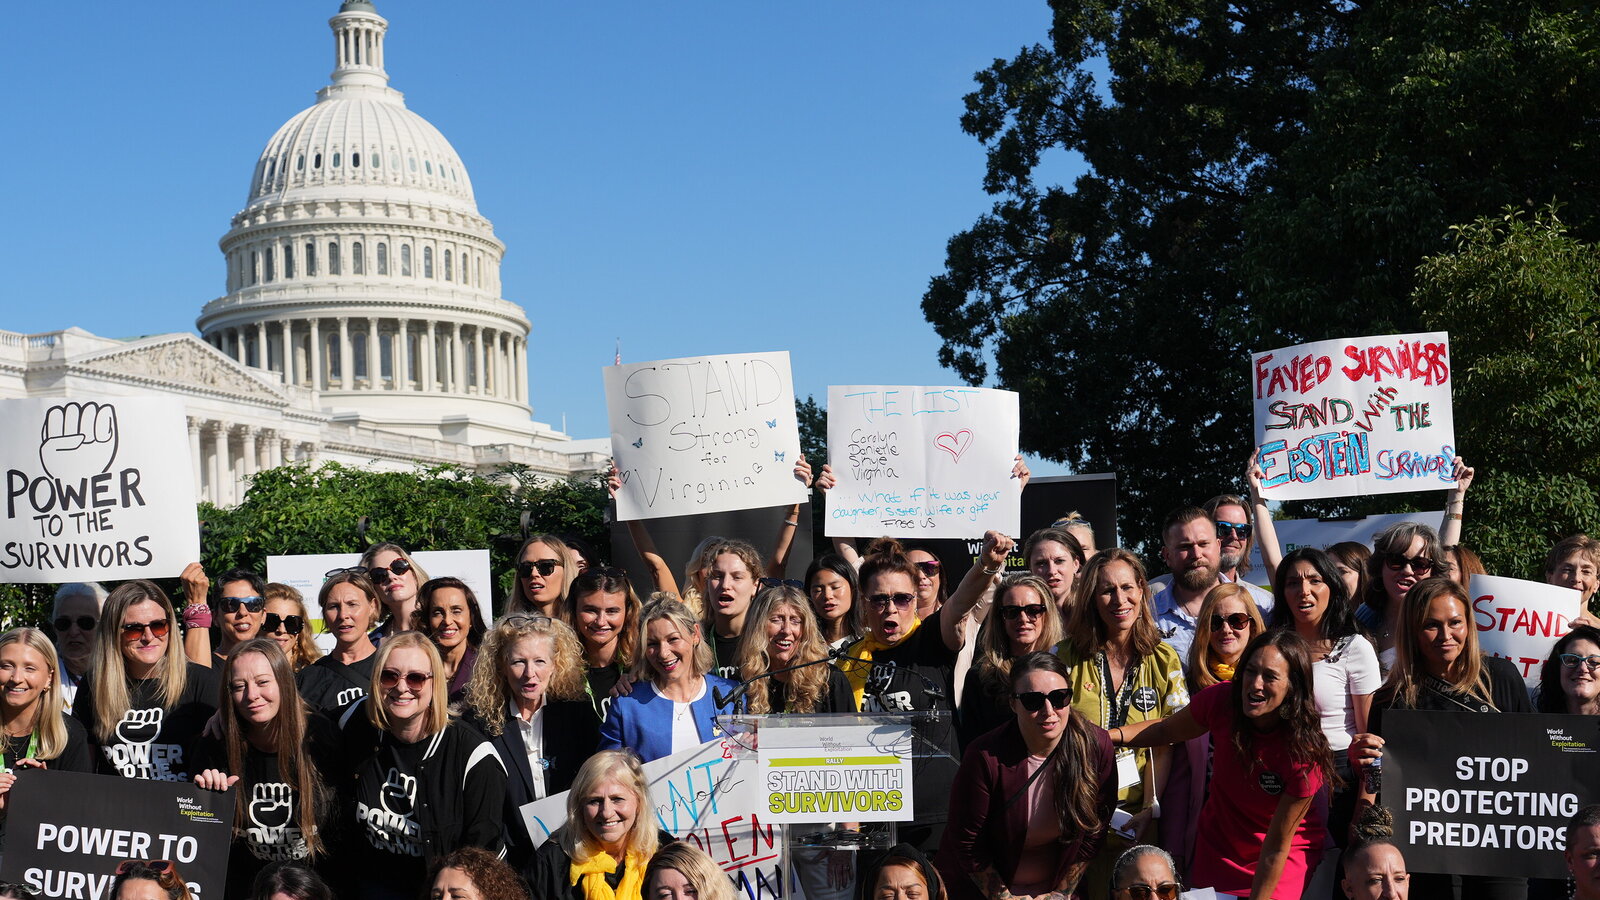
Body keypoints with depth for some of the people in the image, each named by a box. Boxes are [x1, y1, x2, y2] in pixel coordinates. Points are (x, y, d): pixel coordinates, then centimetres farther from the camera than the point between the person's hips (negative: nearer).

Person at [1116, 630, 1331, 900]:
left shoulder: (1305, 754, -29)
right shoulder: (1222, 699, -20)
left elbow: (1277, 846, -22)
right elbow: (1166, 730, 0)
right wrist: (1109, 736, -14)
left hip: (1287, 858, -3)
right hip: (1217, 847, 3)